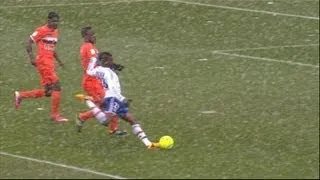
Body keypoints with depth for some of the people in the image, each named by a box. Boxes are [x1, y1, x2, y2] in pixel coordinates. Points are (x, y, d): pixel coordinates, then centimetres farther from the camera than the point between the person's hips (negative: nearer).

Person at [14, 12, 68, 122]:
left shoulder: (55, 32, 16)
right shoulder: (42, 30, -9)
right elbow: (29, 42, -9)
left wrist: (58, 60, 18)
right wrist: (32, 57, -17)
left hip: (50, 63, 9)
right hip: (43, 62, -9)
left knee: (47, 92, 9)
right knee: (56, 87, -13)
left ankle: (20, 95, 23)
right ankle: (55, 115, -6)